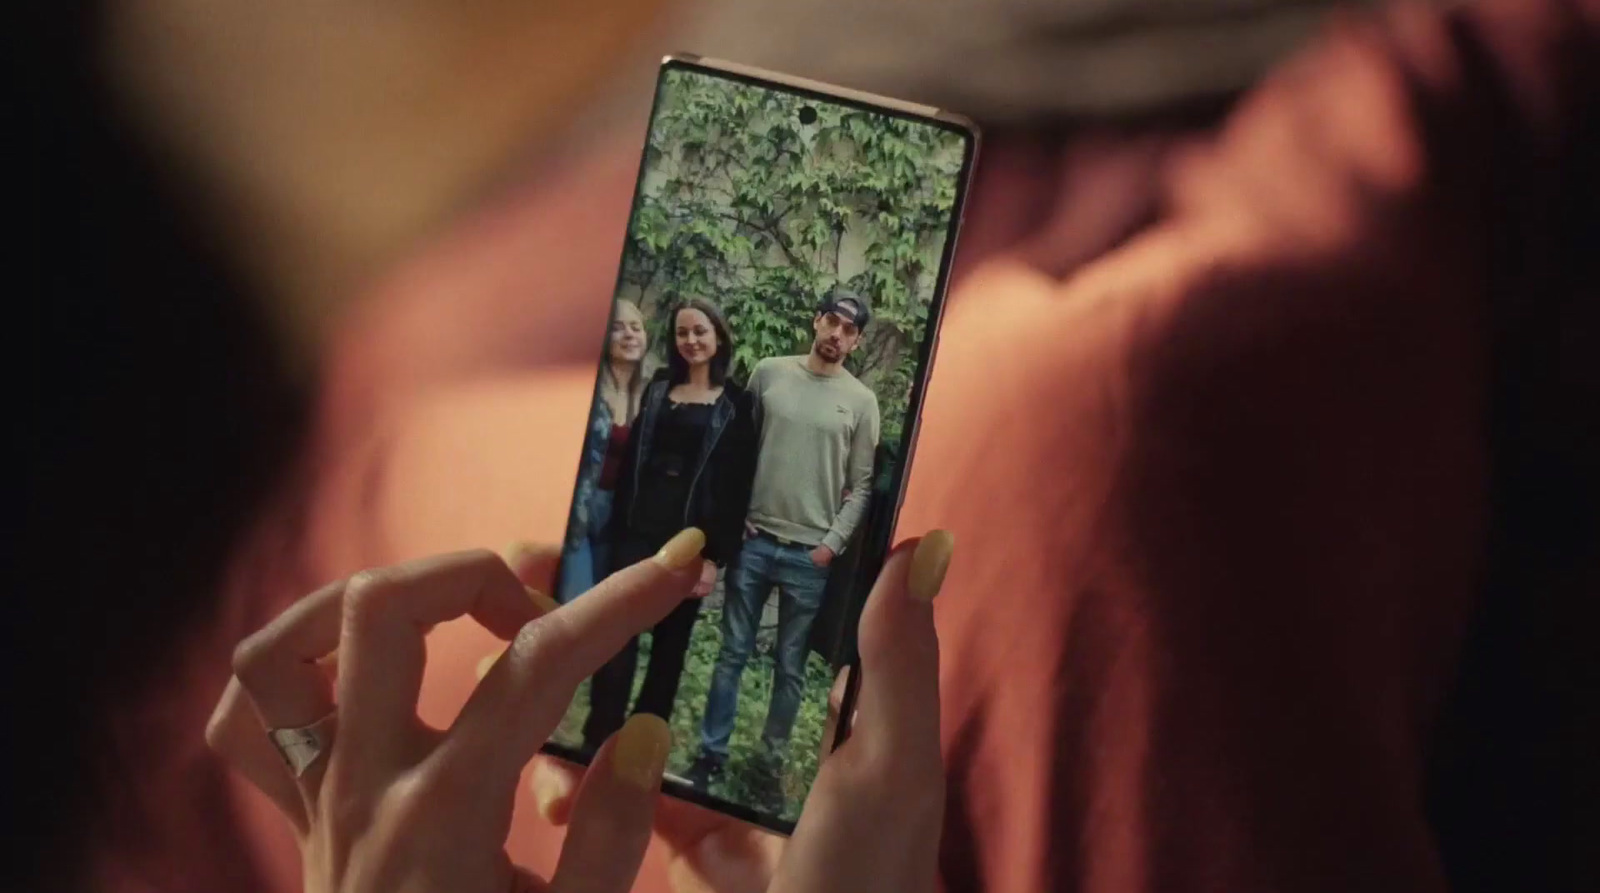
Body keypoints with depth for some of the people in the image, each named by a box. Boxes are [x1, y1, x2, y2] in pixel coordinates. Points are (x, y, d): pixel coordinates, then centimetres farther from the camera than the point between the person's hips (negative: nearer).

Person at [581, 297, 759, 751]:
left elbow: (736, 486, -4)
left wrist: (715, 556, -11)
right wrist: (618, 527, 1)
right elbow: (631, 461, 10)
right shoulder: (657, 390, 12)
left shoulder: (736, 404, 1)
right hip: (639, 533, 2)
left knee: (669, 647, 5)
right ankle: (598, 745, -4)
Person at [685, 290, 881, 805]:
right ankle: (712, 754, 15)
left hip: (810, 554, -1)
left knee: (790, 668, 6)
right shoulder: (769, 373, 4)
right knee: (732, 654, 7)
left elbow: (861, 487, 1)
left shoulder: (861, 401, 0)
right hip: (753, 541, 1)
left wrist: (832, 544, -8)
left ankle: (770, 765, 15)